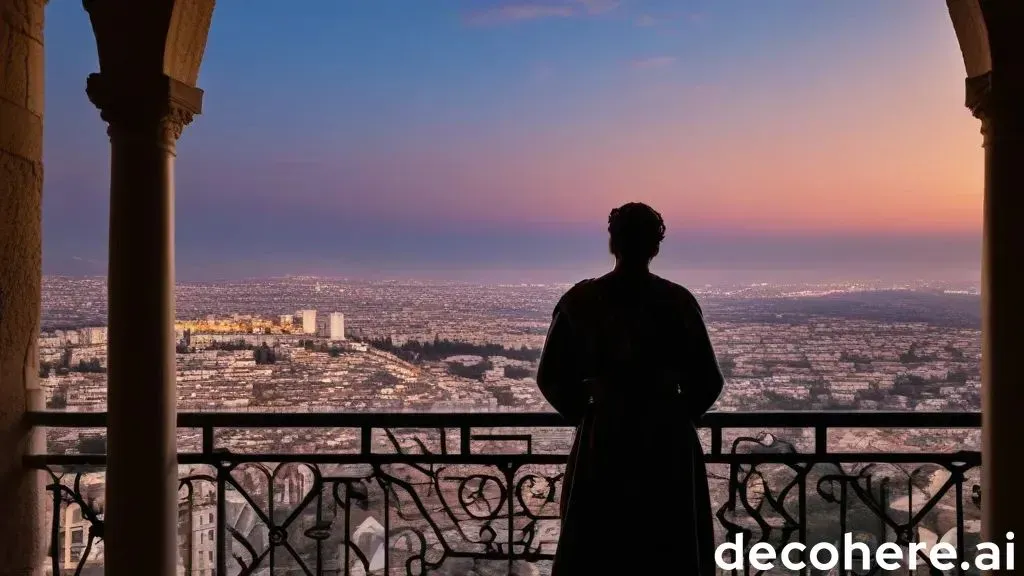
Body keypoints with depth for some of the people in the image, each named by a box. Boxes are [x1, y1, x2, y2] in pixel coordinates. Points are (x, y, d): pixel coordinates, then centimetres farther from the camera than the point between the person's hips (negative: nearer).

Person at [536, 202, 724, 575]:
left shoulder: (580, 300, -5)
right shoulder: (677, 301, -7)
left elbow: (552, 378, -1)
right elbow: (707, 381, -4)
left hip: (601, 442, 1)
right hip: (668, 444, -1)